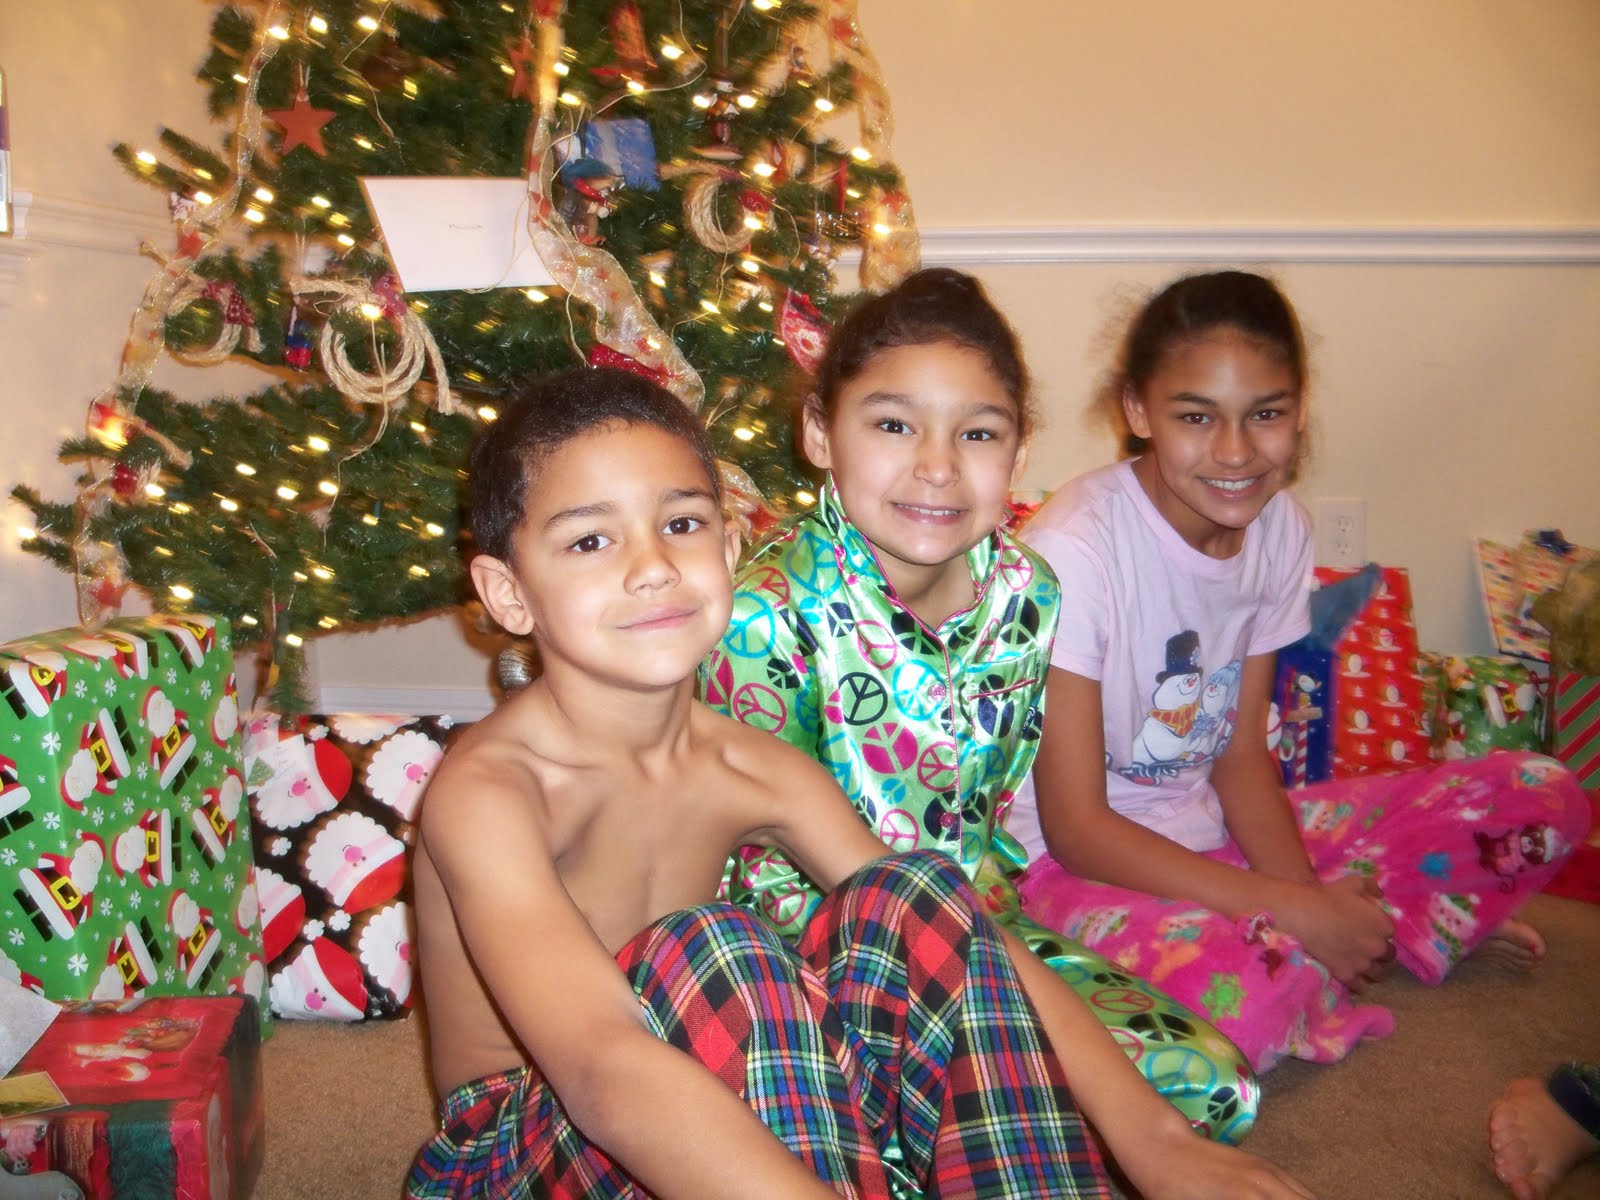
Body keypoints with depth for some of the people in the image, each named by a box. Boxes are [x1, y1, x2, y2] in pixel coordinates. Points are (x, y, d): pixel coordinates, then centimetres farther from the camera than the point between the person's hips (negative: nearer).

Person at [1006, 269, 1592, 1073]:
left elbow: (1240, 752, 4)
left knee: (1541, 795, 0)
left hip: (1211, 835, 7)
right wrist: (1292, 913, -21)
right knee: (1243, 994, -39)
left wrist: (1311, 905, -14)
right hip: (1080, 863, -6)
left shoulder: (1280, 530, -2)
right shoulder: (1075, 551, -23)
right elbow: (1076, 828, -20)